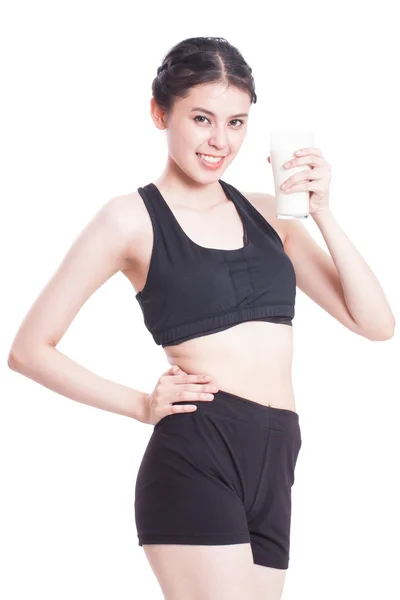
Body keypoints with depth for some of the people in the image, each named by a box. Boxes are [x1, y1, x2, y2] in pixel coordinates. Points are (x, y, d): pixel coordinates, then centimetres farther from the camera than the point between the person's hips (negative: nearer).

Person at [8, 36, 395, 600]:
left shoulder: (266, 213, 15)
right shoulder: (132, 219, 1)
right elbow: (30, 349, 1)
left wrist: (321, 212, 0)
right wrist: (142, 405, -3)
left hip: (273, 468, 6)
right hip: (195, 460, -5)